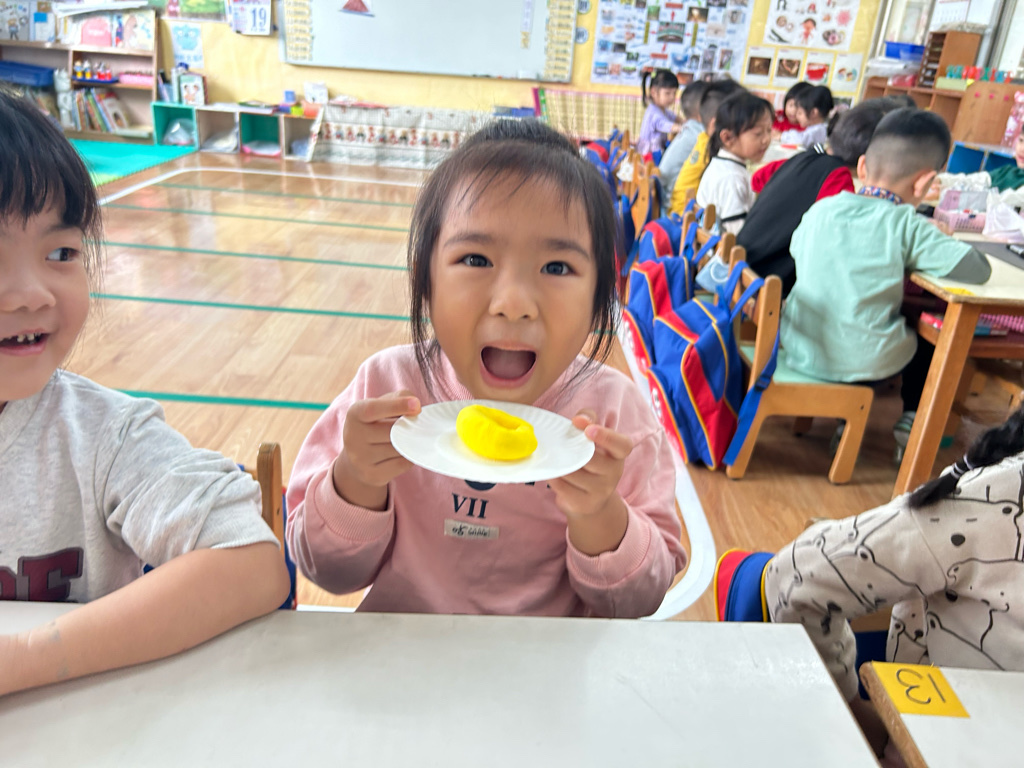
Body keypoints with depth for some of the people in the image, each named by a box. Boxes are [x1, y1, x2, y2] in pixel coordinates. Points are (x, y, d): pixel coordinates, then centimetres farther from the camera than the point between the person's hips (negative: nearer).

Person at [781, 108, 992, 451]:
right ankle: (912, 421, 30)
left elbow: (797, 251, 15)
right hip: (860, 362, -4)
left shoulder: (820, 209, -2)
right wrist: (934, 244, 7)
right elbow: (977, 268, -14)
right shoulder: (906, 225, -14)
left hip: (799, 348, 4)